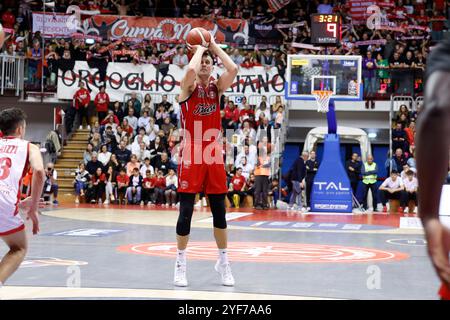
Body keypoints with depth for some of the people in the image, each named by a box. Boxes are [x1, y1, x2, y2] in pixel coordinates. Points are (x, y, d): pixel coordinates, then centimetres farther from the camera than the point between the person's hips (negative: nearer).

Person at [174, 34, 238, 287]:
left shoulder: (217, 87, 10)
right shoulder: (188, 87, 0)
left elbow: (233, 69, -9)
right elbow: (191, 70, -24)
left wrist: (214, 46, 0)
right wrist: (199, 48, -6)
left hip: (214, 154, 4)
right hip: (192, 154, -4)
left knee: (219, 211, 8)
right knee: (186, 211, -3)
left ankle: (223, 261, 19)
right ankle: (181, 262, 6)